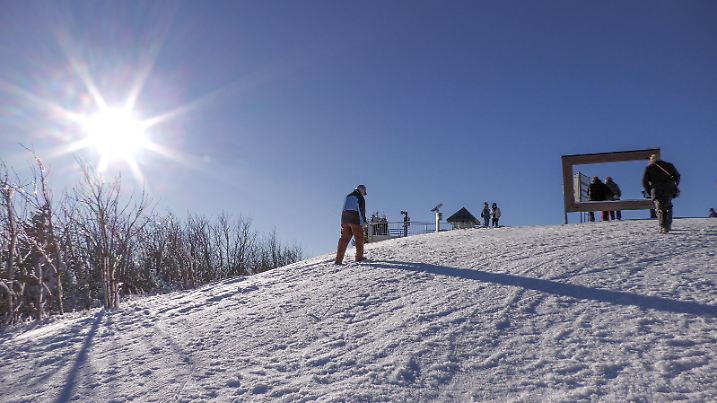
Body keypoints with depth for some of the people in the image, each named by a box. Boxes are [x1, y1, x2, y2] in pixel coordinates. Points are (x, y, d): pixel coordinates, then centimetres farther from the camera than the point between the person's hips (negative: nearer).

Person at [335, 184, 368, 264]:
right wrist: (363, 221, -7)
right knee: (359, 237, 7)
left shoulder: (348, 196, 21)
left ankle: (338, 259, -6)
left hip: (344, 218, 7)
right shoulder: (360, 197, -2)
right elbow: (362, 210, -9)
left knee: (344, 238, 3)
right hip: (355, 219, -6)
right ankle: (359, 257, 9)